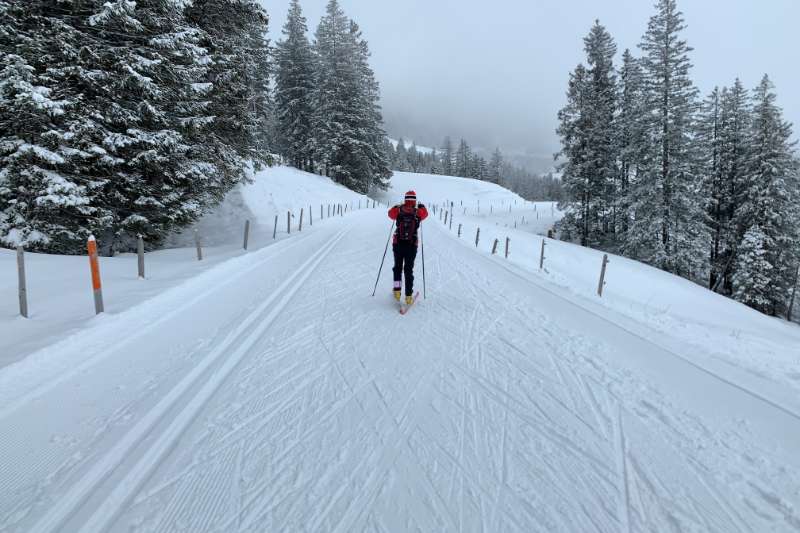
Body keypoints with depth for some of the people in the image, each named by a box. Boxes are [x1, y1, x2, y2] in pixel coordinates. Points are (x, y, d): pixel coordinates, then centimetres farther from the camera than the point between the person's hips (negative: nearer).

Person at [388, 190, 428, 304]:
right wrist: (422, 207, 38)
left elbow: (390, 213, 18)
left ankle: (397, 291, 13)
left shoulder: (398, 210, -5)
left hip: (398, 244, 1)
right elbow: (425, 214, 19)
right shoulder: (418, 212, -6)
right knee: (409, 270, 7)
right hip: (412, 246, 0)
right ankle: (409, 296, 6)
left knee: (398, 267, 19)